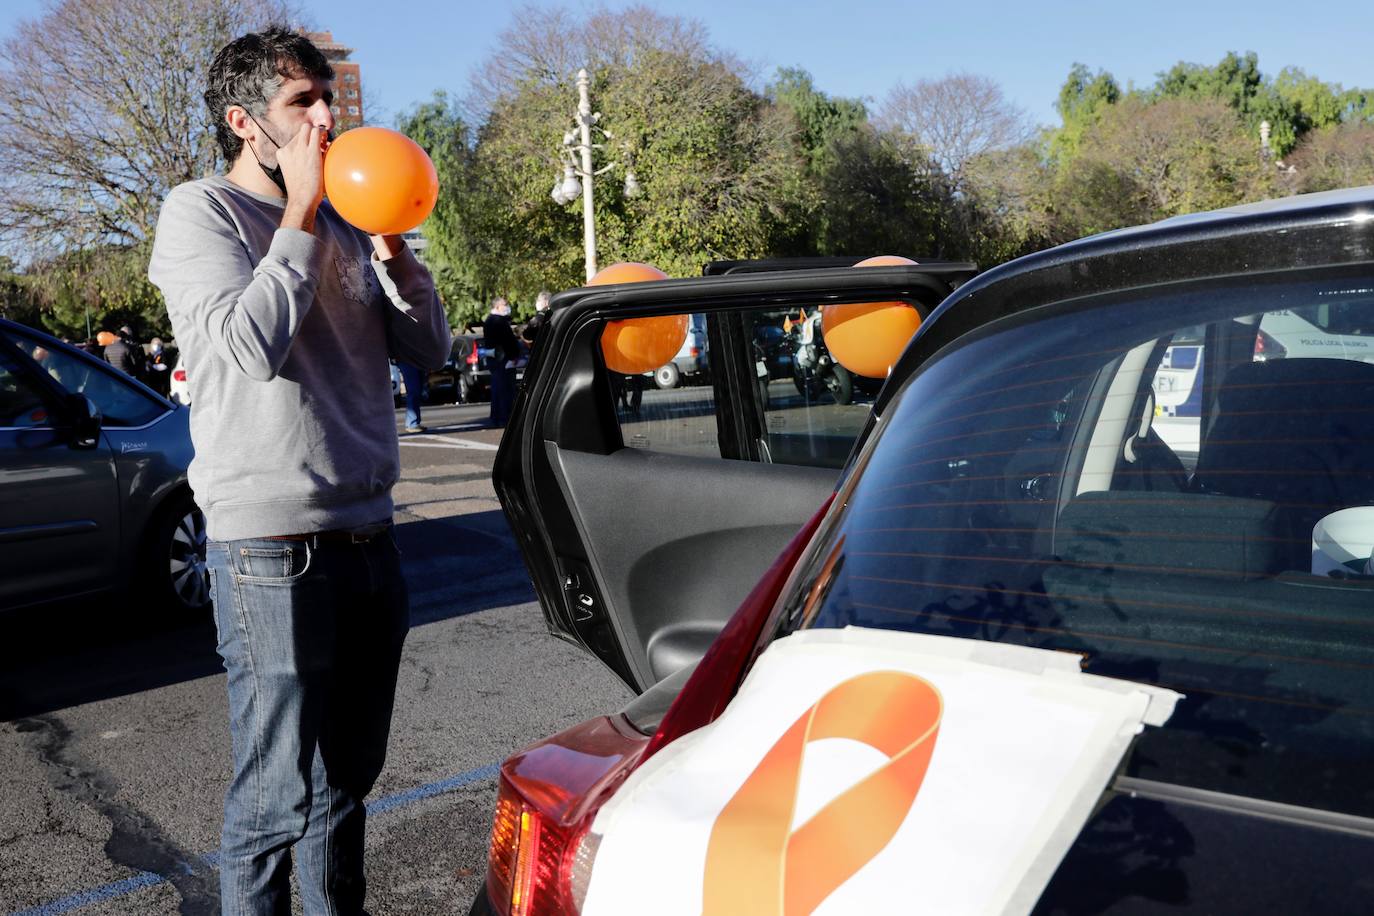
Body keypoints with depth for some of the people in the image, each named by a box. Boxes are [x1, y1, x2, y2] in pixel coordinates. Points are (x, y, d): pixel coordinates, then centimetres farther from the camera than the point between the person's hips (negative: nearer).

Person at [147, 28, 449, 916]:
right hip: (274, 554, -6)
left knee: (349, 776, 18)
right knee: (278, 797, 1)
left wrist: (392, 249, -4)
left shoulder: (341, 219, 12)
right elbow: (252, 343, -20)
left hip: (368, 536, 6)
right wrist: (301, 217, -11)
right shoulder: (201, 212, -4)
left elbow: (429, 347, 10)